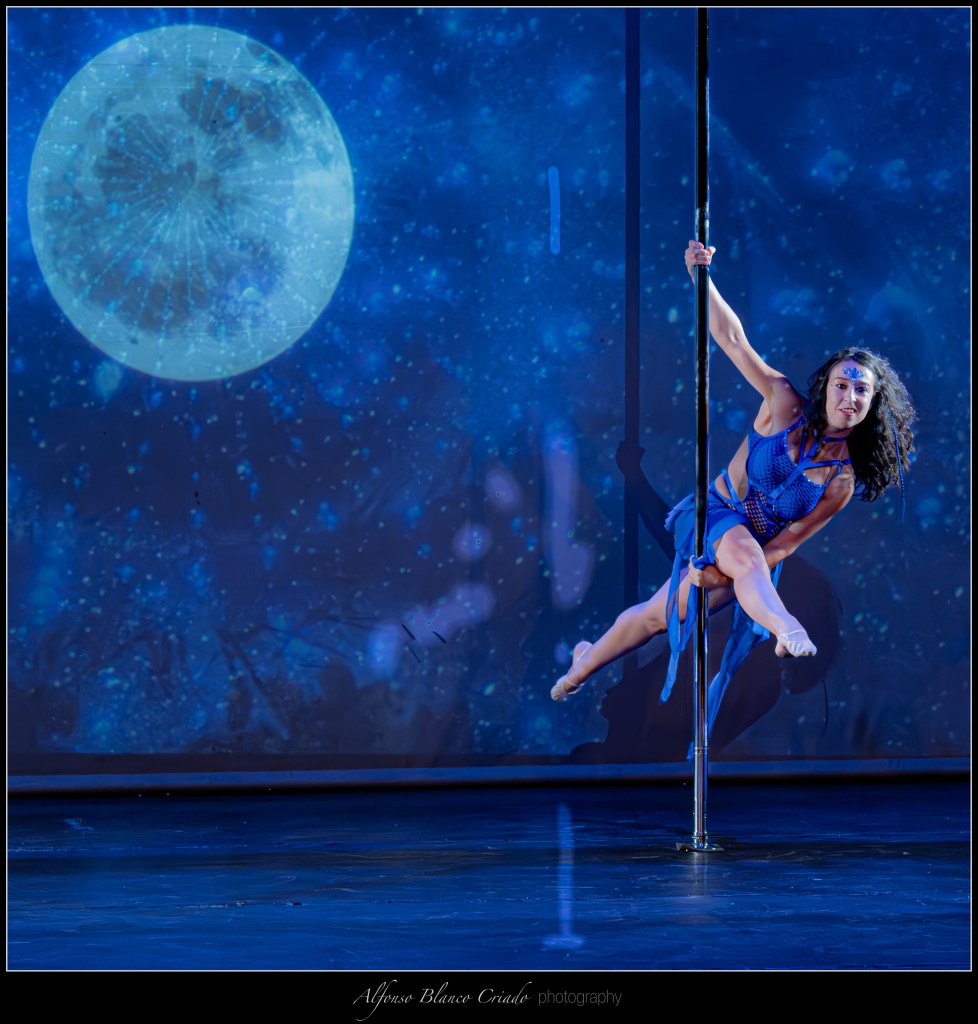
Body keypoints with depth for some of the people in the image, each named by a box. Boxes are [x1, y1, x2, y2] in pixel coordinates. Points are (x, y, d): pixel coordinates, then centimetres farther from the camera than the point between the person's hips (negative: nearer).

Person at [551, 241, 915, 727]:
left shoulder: (844, 478, -11)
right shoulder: (785, 403, -15)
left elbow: (788, 541, -11)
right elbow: (731, 338, -18)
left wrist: (724, 574, -21)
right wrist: (701, 276, -31)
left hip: (757, 553, 3)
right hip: (712, 517, -3)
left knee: (659, 617, 14)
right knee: (743, 550, -39)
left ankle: (585, 663, 40)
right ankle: (788, 632, -67)